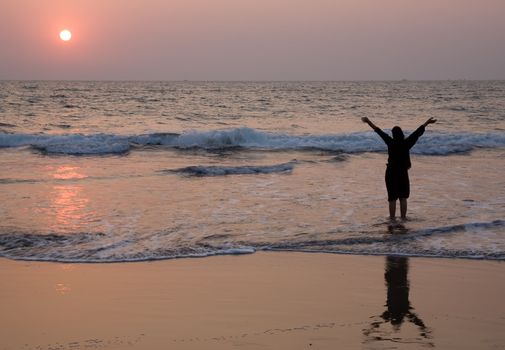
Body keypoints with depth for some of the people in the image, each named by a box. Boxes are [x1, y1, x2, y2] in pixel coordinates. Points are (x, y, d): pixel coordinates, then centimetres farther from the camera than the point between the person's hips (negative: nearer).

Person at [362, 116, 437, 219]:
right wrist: (426, 123, 6)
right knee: (403, 197, 11)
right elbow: (417, 133, -2)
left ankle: (392, 219, 7)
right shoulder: (406, 143, -9)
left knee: (392, 198, 5)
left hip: (391, 172, -1)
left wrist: (368, 121, -4)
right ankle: (403, 218, 11)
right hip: (403, 173, 1)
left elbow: (378, 131, -7)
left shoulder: (391, 143, -11)